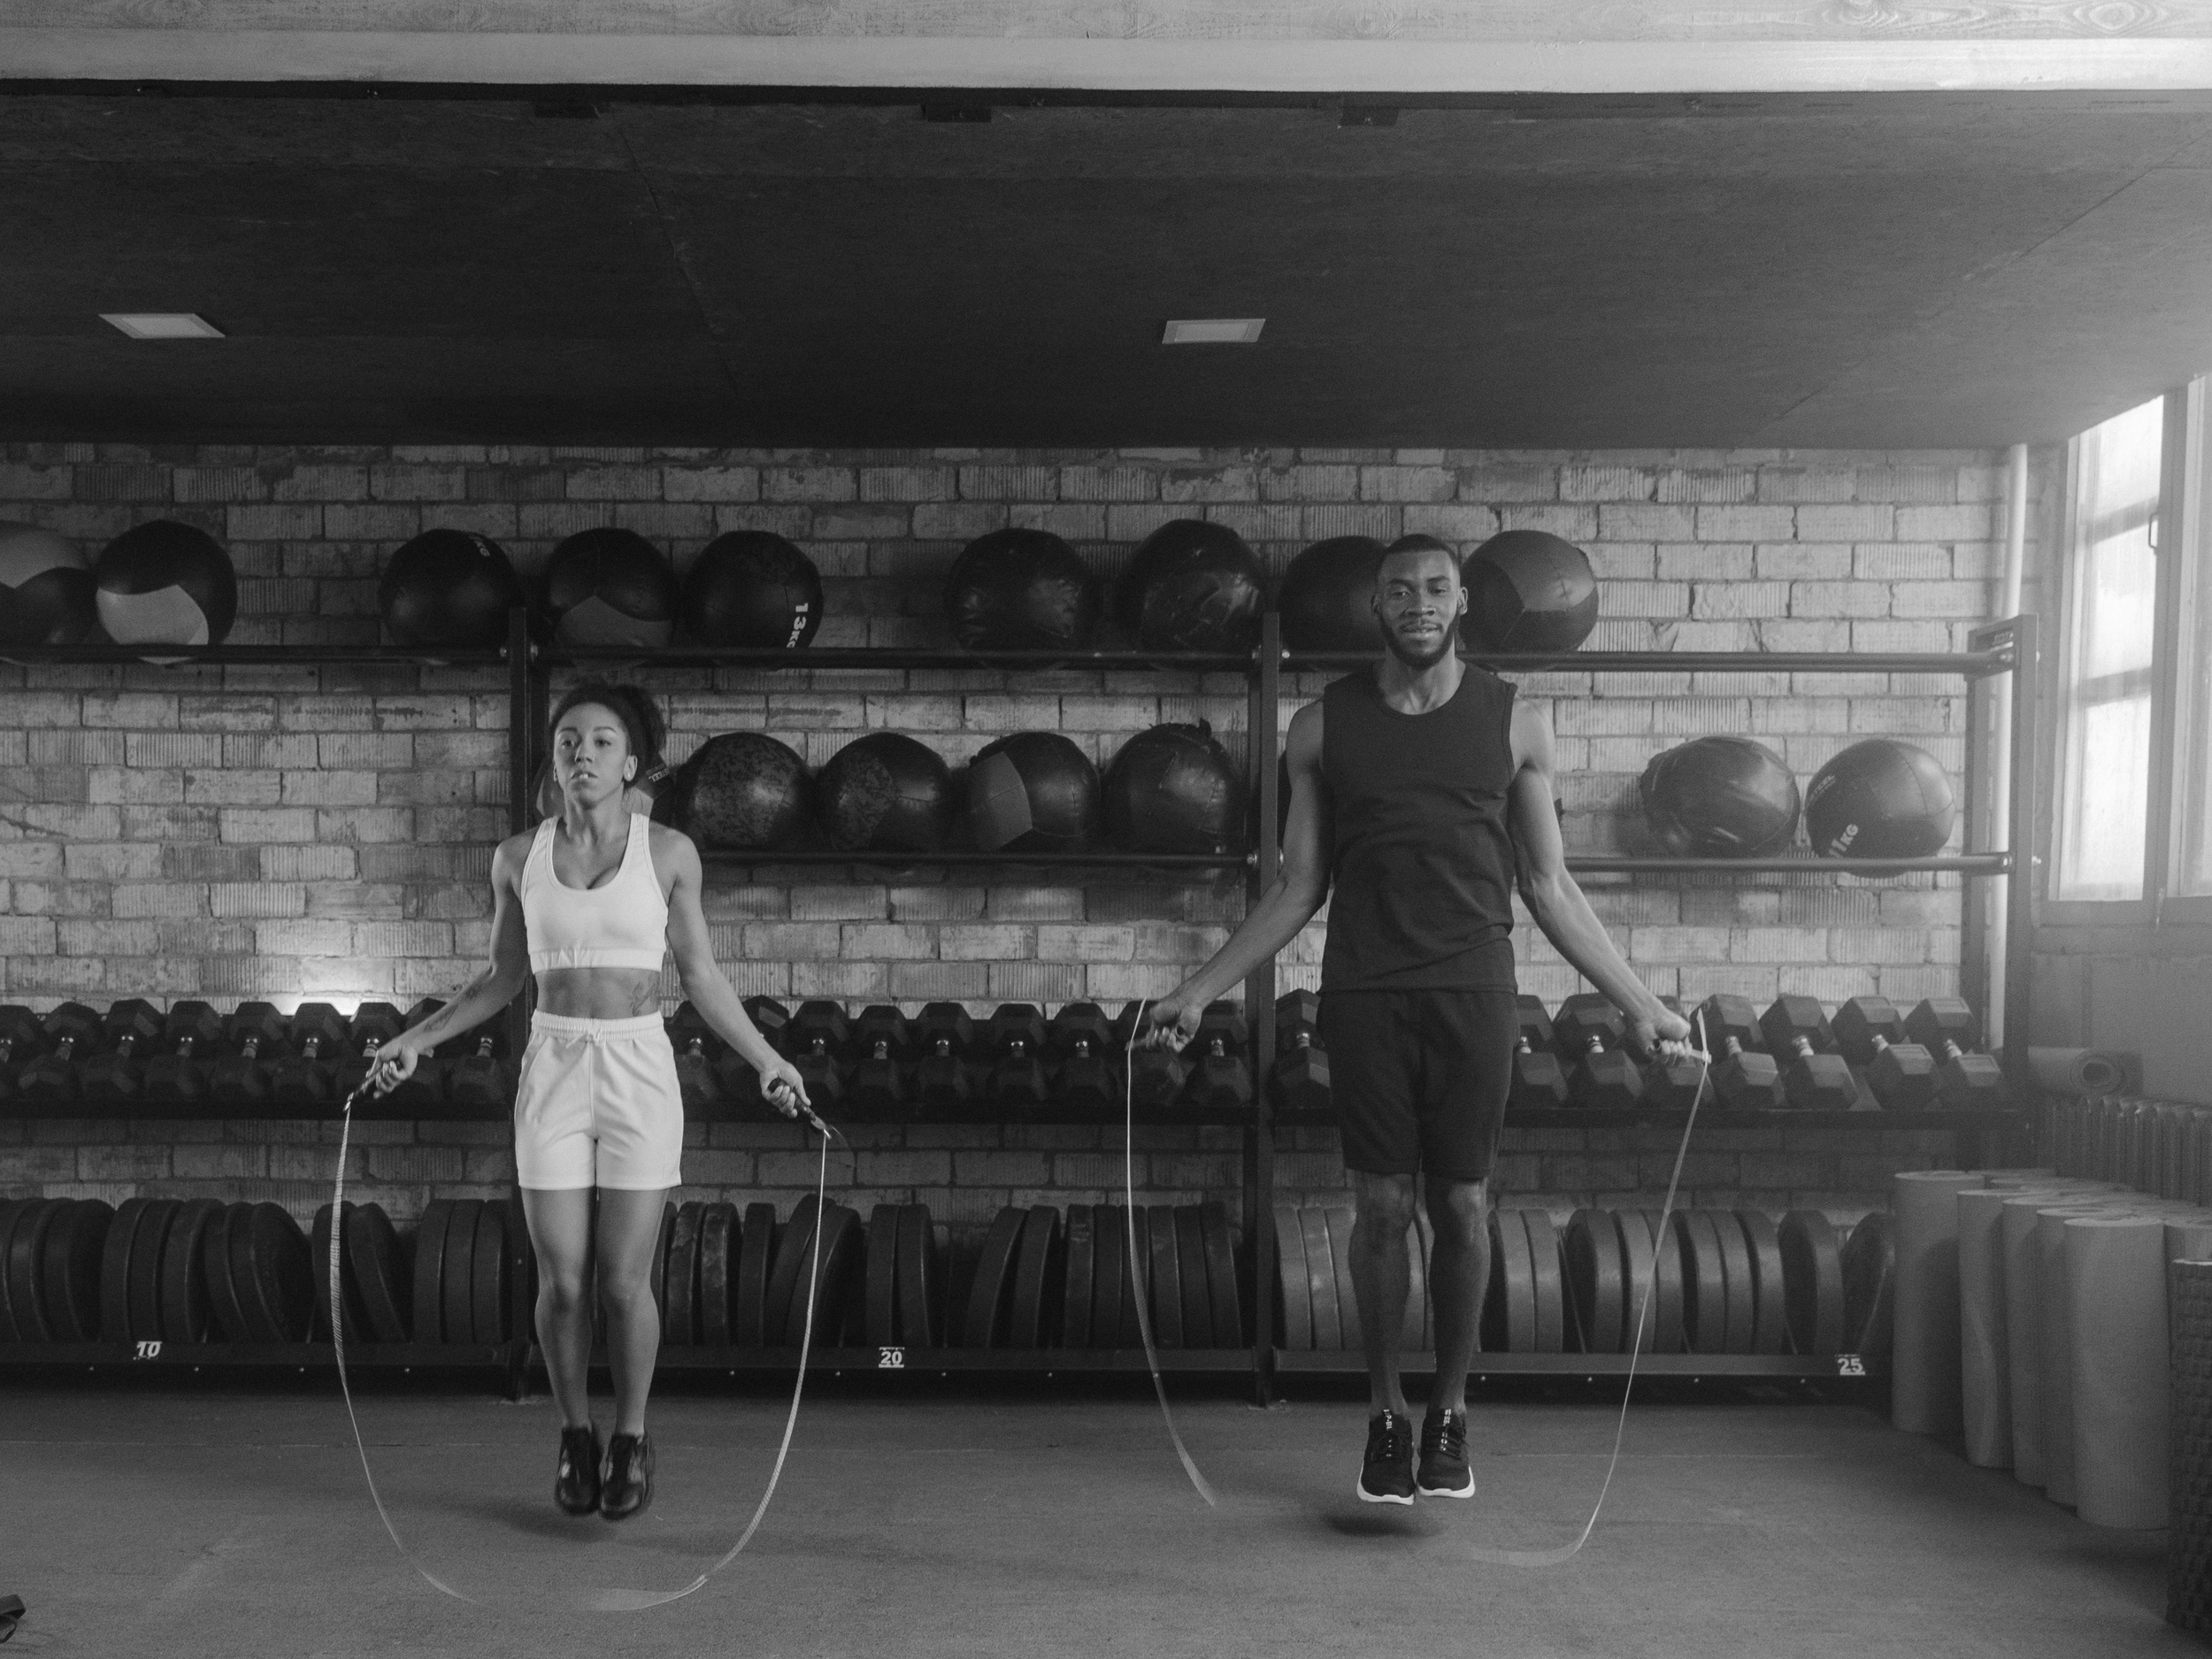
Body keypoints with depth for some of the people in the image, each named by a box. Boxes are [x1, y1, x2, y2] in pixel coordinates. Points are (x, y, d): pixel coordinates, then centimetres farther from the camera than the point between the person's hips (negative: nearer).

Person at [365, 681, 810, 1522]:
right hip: (552, 1077, 2)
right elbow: (503, 978, 13)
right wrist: (417, 1039, 5)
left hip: (640, 1075, -1)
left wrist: (765, 1059, -4)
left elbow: (700, 975, 4)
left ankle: (630, 1438, 24)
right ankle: (576, 1437, 27)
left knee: (624, 1283, -1)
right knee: (562, 1283, 2)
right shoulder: (518, 856, 3)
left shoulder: (670, 851, -2)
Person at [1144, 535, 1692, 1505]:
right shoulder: (1324, 726, 5)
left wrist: (1638, 1001, 3)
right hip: (1364, 996, 0)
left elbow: (1550, 888, 7)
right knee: (1381, 1208, 4)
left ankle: (1450, 1413, 20)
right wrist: (1201, 991, 3)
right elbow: (1298, 889, 8)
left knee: (1462, 1207, 4)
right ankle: (1385, 1416, 19)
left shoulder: (1515, 723, 4)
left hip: (1471, 994, 0)